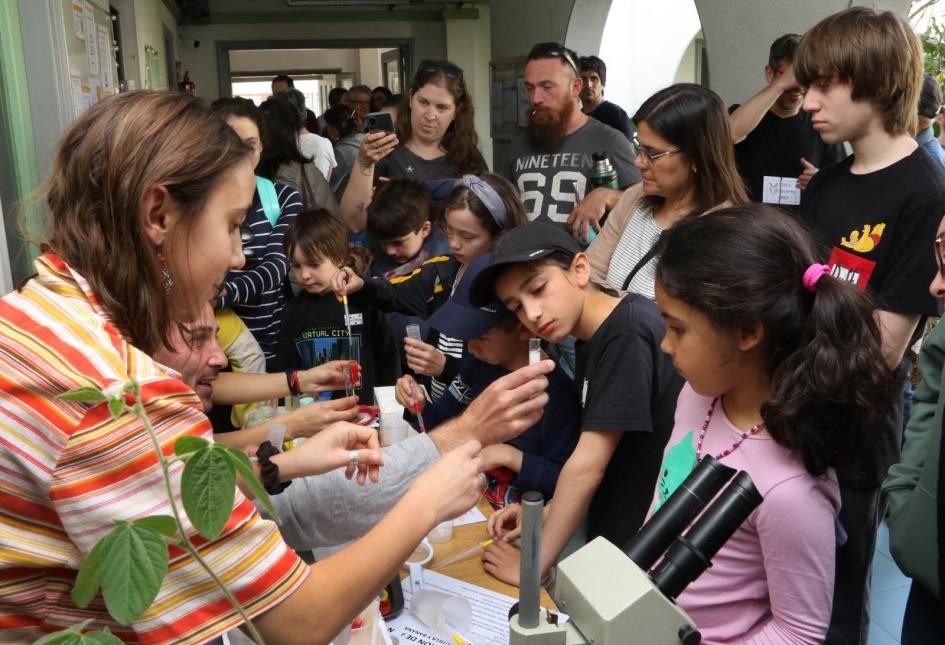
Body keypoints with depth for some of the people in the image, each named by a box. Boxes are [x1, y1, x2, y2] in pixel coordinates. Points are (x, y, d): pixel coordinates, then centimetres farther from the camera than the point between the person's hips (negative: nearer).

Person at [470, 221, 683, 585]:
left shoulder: (629, 331, -21)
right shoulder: (591, 342, 7)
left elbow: (586, 467, -21)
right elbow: (592, 464, 9)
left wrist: (534, 565, -14)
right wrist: (546, 511, 0)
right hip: (610, 533, 8)